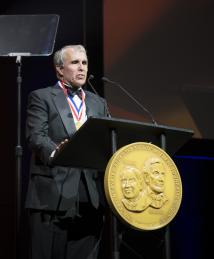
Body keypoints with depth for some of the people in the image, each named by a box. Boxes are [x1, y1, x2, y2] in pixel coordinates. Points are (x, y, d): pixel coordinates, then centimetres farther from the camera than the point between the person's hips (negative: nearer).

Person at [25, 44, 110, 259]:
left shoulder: (99, 104, 21)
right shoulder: (41, 97, 5)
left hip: (90, 195, 5)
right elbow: (35, 136, -9)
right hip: (53, 192, -4)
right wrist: (55, 151, -30)